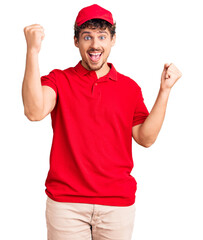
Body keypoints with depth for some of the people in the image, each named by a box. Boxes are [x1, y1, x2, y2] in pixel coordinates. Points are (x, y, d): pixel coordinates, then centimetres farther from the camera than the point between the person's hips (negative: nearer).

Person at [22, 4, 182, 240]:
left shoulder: (129, 87, 8)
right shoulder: (58, 80, 2)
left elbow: (145, 138, 3)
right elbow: (34, 112, -17)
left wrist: (165, 90, -4)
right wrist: (33, 51, -20)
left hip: (118, 203, 2)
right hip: (66, 201, -1)